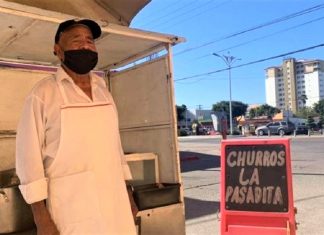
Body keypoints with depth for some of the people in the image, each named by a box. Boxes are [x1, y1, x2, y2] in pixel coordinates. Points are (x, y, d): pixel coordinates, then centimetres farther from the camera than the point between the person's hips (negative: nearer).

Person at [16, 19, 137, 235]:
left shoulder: (103, 91, 9)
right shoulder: (44, 93, -6)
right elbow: (29, 154, -7)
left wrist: (127, 194, 12)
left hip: (114, 200, 5)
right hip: (71, 205, -4)